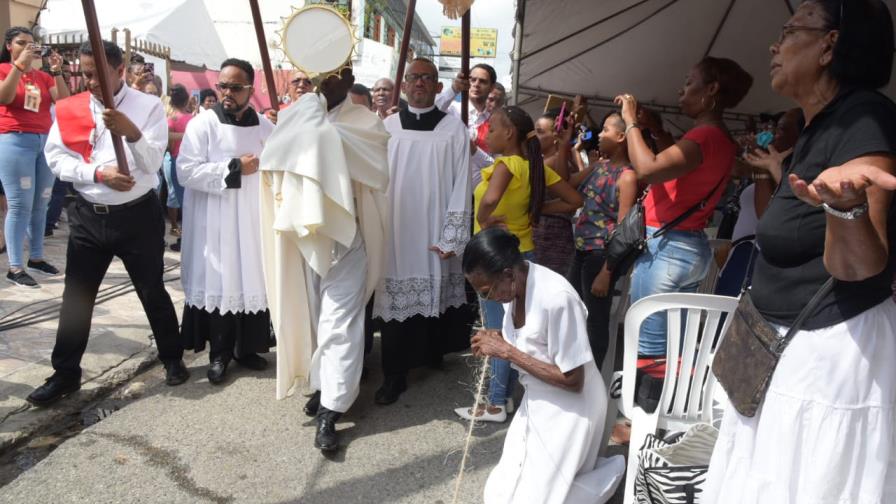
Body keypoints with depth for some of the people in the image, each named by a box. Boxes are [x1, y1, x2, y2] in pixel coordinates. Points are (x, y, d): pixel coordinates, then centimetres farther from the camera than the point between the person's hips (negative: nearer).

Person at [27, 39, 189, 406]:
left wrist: (131, 132, -31)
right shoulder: (68, 108, 3)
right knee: (76, 296, 9)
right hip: (88, 215, 3)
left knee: (151, 291, 9)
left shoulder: (148, 106, -5)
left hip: (138, 214, -3)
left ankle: (172, 358, 27)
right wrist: (98, 173, -18)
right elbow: (56, 159, -3)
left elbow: (153, 162, -13)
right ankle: (65, 373, 22)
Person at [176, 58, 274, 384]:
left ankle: (246, 347, 21)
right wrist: (234, 168, -15)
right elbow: (186, 171, -13)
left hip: (253, 219, 3)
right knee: (219, 282, 1)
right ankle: (219, 353, 14)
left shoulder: (265, 126, 8)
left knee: (251, 280, 6)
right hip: (215, 221, -3)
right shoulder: (203, 123, -4)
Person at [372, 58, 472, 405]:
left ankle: (434, 353, 32)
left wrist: (451, 237, -10)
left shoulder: (454, 129, -1)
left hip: (435, 234, -1)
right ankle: (395, 375, 11)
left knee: (435, 296, 10)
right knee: (395, 300, 2)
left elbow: (461, 186, -4)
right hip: (395, 232, 1)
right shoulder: (387, 126, 6)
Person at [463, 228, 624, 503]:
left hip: (569, 409, -8)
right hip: (536, 401, 8)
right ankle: (584, 465, 26)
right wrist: (497, 339, -11)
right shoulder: (512, 285, -7)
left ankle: (611, 473, 16)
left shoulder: (558, 297, -31)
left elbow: (572, 381, -25)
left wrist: (506, 351, -25)